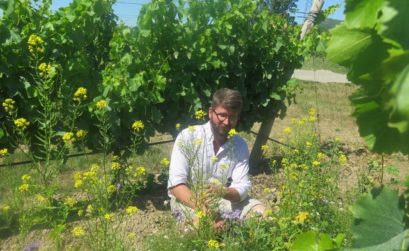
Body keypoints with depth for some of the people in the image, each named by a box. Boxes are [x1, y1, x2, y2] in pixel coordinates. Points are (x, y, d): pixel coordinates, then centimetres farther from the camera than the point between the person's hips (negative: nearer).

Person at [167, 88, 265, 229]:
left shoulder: (240, 146, -3)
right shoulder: (188, 137, -15)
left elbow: (242, 188, -11)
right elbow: (176, 183, -22)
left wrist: (223, 192, -34)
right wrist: (202, 208, -36)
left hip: (222, 201, 4)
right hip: (187, 201, -4)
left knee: (261, 211, -13)